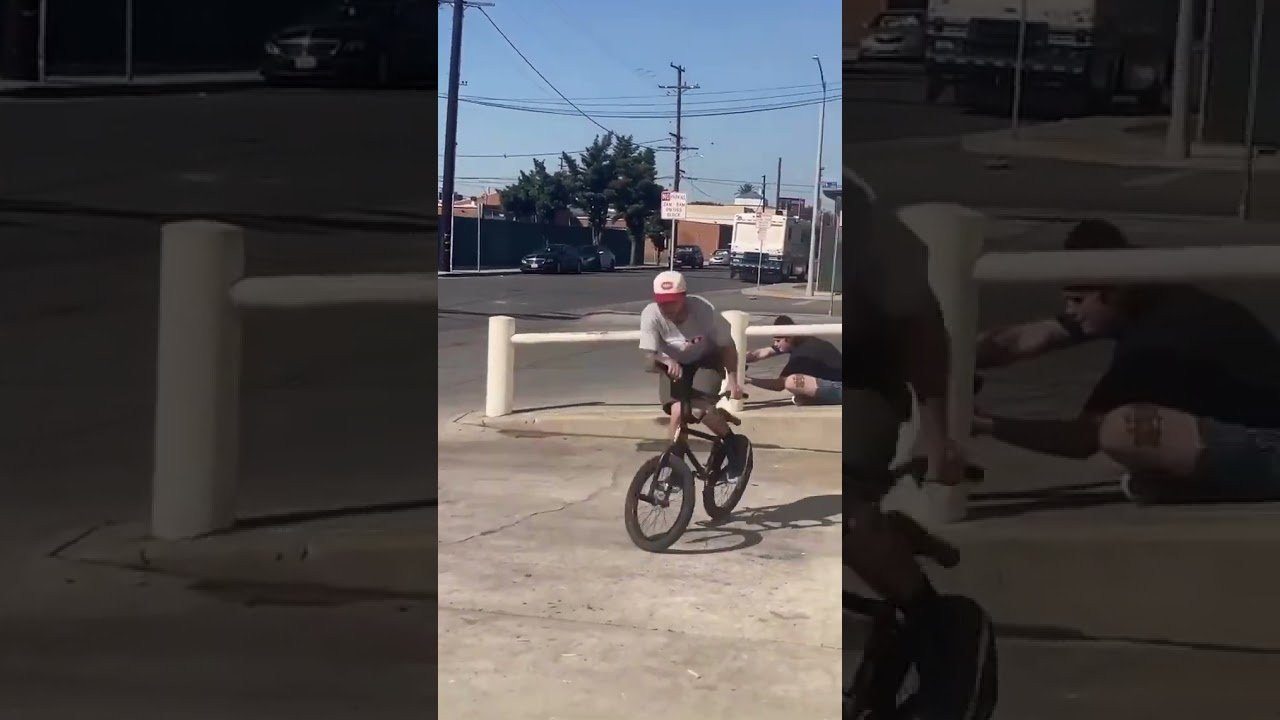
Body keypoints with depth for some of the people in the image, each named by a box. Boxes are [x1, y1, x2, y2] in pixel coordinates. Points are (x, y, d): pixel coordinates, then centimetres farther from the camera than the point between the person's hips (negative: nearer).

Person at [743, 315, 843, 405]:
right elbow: (762, 353, 7)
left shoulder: (802, 353, -21)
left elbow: (779, 385, -19)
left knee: (791, 382, -29)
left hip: (838, 388, -10)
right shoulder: (798, 342, 4)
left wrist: (749, 380, -15)